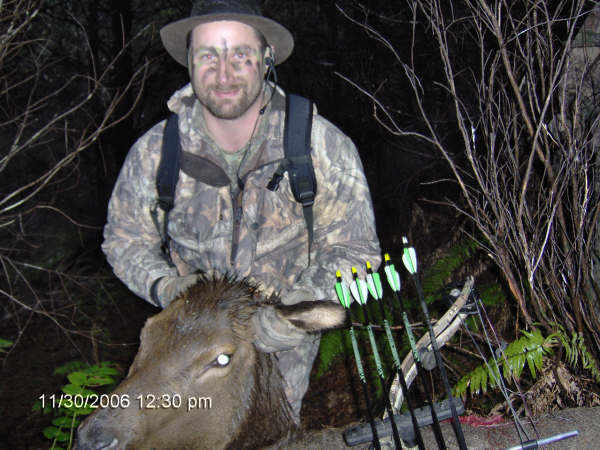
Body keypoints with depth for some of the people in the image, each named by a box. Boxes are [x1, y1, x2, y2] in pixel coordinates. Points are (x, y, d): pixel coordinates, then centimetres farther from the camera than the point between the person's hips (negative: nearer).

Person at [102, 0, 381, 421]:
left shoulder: (324, 146, -20)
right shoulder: (155, 150, -16)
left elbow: (354, 248, -15)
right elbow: (125, 238, -2)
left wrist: (303, 307, -32)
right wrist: (164, 285, -22)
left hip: (286, 340, 0)